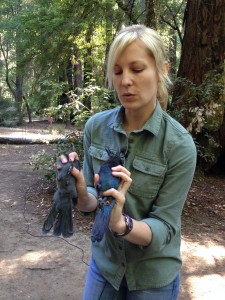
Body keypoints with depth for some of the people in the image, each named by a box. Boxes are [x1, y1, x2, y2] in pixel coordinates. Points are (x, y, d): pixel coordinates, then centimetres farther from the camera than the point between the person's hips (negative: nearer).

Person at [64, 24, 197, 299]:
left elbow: (164, 227, -19)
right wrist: (82, 195, -28)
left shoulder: (180, 145, -22)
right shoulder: (95, 126, -12)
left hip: (154, 275, -2)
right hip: (104, 262, 3)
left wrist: (121, 223, -38)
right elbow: (91, 201, -6)